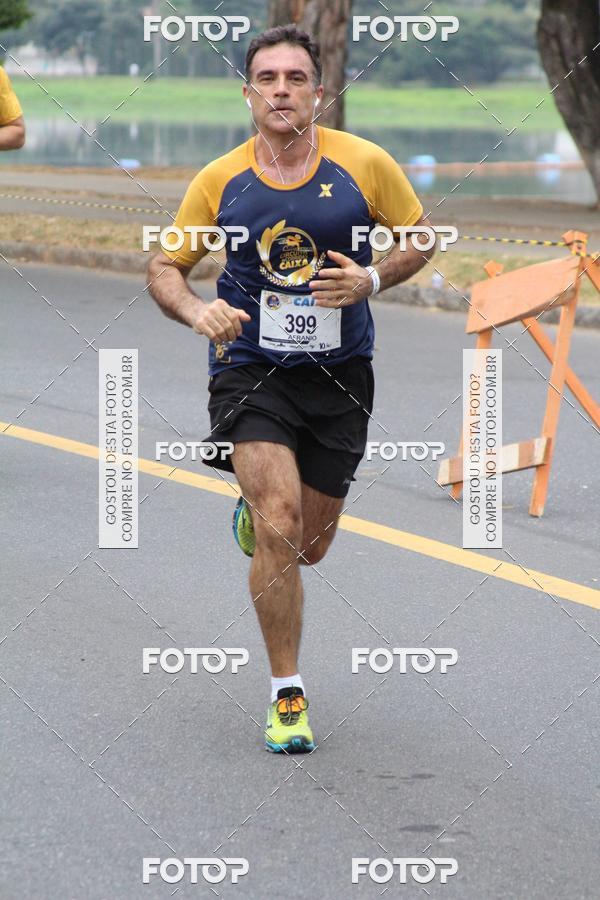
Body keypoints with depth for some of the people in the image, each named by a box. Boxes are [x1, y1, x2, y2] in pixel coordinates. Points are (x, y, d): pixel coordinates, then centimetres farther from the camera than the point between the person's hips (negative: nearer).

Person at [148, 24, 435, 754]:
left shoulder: (364, 165, -7)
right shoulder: (219, 181, -6)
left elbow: (420, 237, 6)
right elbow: (164, 267, 4)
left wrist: (371, 279, -13)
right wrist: (195, 310, -17)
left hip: (338, 374, 2)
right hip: (249, 368, -2)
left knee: (308, 548, 12)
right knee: (280, 527, -19)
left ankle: (255, 509, 50)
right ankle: (287, 695, -7)